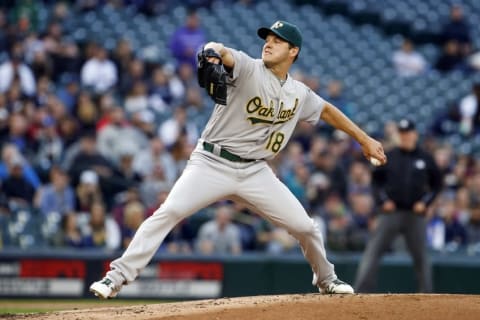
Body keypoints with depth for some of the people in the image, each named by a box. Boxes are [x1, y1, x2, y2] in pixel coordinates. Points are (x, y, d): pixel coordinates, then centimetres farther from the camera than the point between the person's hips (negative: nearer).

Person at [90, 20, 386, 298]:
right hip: (212, 163, -4)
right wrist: (212, 53, -54)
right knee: (168, 213, -22)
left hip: (255, 172, 4)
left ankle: (326, 280, 32)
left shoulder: (299, 94, 8)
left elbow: (327, 110, 27)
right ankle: (117, 278, -22)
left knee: (304, 227, 3)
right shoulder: (248, 69, -8)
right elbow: (221, 52, -29)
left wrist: (365, 140, 27)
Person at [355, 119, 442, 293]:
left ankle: (426, 295, 12)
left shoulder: (425, 159, 5)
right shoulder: (389, 157, 5)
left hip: (415, 214, 0)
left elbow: (436, 183, 11)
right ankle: (361, 291, -13)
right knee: (373, 251, -10)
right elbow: (377, 180, 10)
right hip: (391, 212, 0)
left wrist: (425, 202, -3)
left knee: (421, 256, 3)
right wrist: (383, 200, -4)